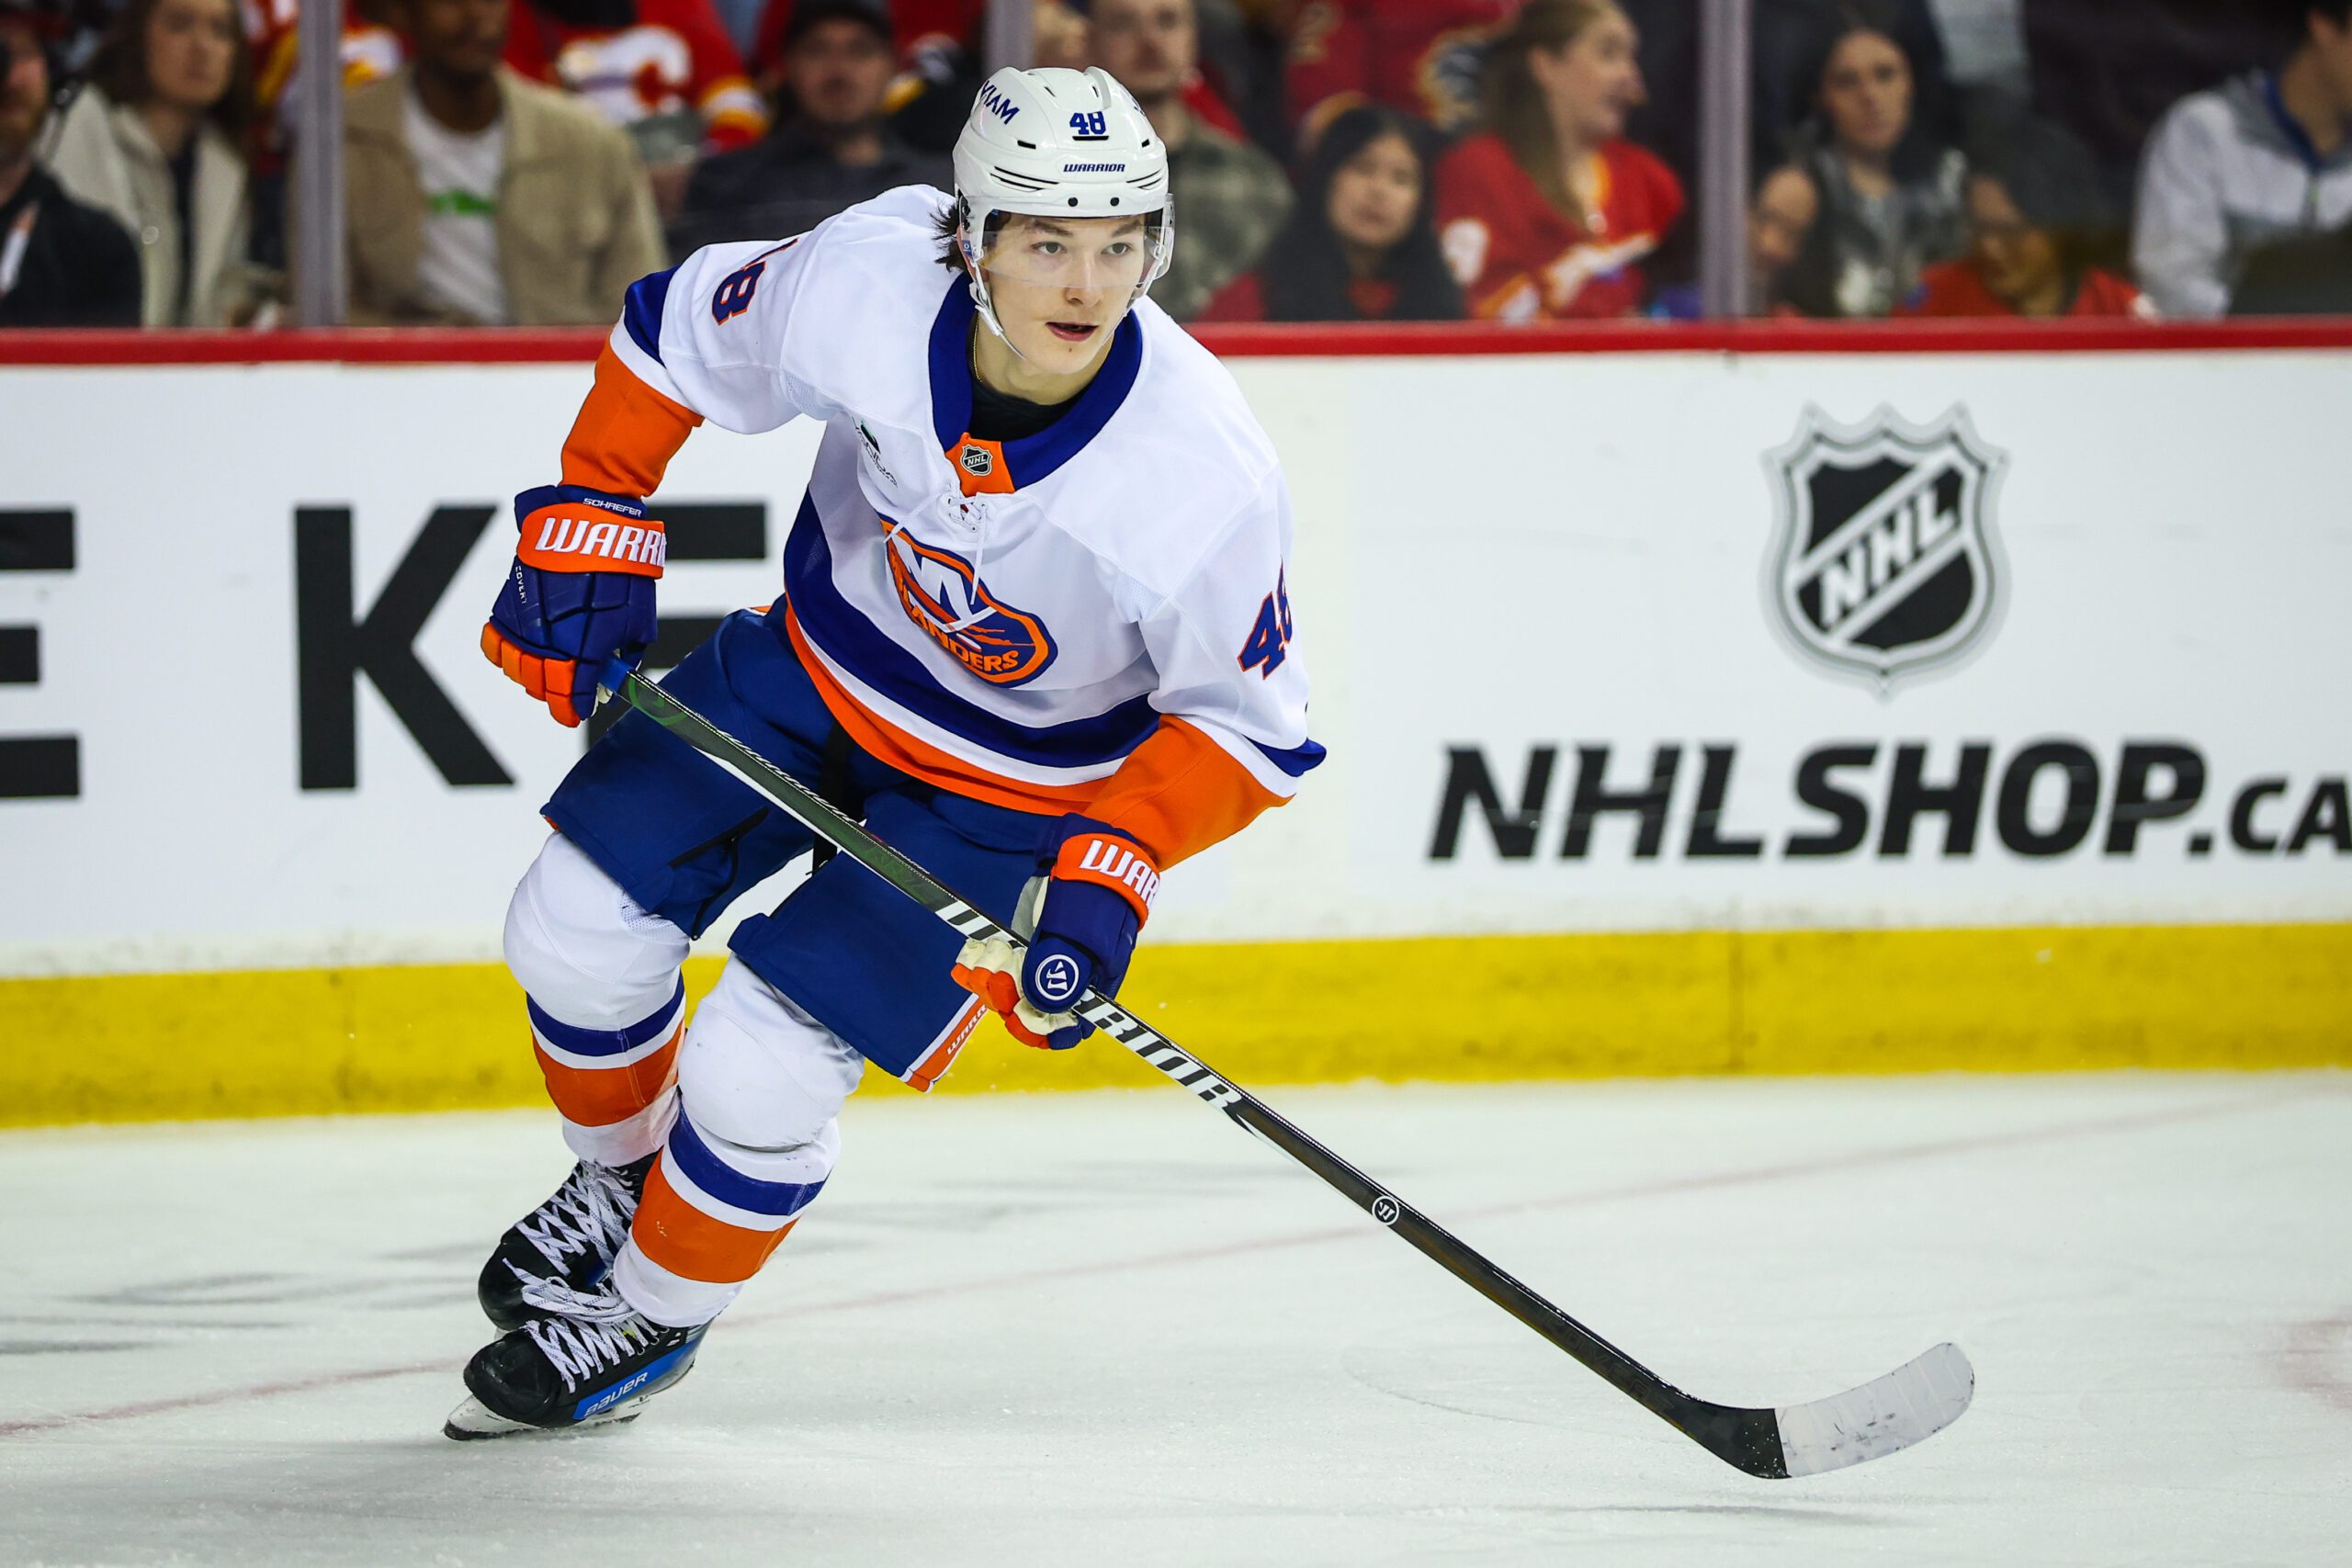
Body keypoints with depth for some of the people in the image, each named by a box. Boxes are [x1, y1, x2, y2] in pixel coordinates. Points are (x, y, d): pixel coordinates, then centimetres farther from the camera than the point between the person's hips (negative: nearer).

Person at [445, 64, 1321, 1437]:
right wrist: (589, 527, -7)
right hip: (819, 663, 4)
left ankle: (654, 1313, 21)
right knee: (578, 932, 0)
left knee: (756, 1077, -11)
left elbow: (1248, 724, -19)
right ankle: (621, 1180, 34)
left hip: (1017, 787, -3)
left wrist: (1111, 879, -29)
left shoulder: (1207, 479, -34)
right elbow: (683, 332, -5)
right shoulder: (868, 282, -28)